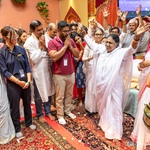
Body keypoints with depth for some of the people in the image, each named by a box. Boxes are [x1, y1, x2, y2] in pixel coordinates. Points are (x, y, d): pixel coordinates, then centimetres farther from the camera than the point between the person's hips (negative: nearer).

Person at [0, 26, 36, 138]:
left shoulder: (21, 49, 1)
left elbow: (27, 66, 2)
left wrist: (28, 80, -10)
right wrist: (18, 82, -17)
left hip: (26, 82, 4)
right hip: (13, 84, -3)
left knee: (27, 104, 18)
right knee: (15, 107, 11)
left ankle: (29, 122, 42)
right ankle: (17, 129, 31)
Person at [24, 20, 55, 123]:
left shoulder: (44, 38, 3)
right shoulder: (29, 42, -14)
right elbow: (34, 59, -20)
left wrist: (45, 45, -12)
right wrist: (41, 46, -17)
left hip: (47, 70, 5)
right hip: (38, 72, -5)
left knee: (48, 92, 16)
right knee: (39, 95, 10)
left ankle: (48, 111, 34)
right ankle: (40, 114, 31)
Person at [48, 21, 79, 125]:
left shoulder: (71, 41, 3)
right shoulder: (52, 42, -12)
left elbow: (77, 55, 1)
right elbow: (54, 57, -24)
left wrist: (70, 46, -12)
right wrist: (65, 46, -20)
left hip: (71, 73, 5)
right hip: (59, 74, -5)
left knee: (69, 94, 19)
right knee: (60, 96, 7)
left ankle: (68, 111, 38)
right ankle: (60, 115, 23)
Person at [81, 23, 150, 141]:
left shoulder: (121, 53, -14)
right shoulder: (103, 49, 4)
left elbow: (132, 49, -32)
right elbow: (92, 44, 18)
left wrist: (136, 37, -51)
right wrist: (84, 34, 20)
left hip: (113, 87, -6)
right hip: (101, 85, 6)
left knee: (113, 108, 3)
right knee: (103, 105, 23)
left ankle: (115, 132, 18)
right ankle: (104, 123, 47)